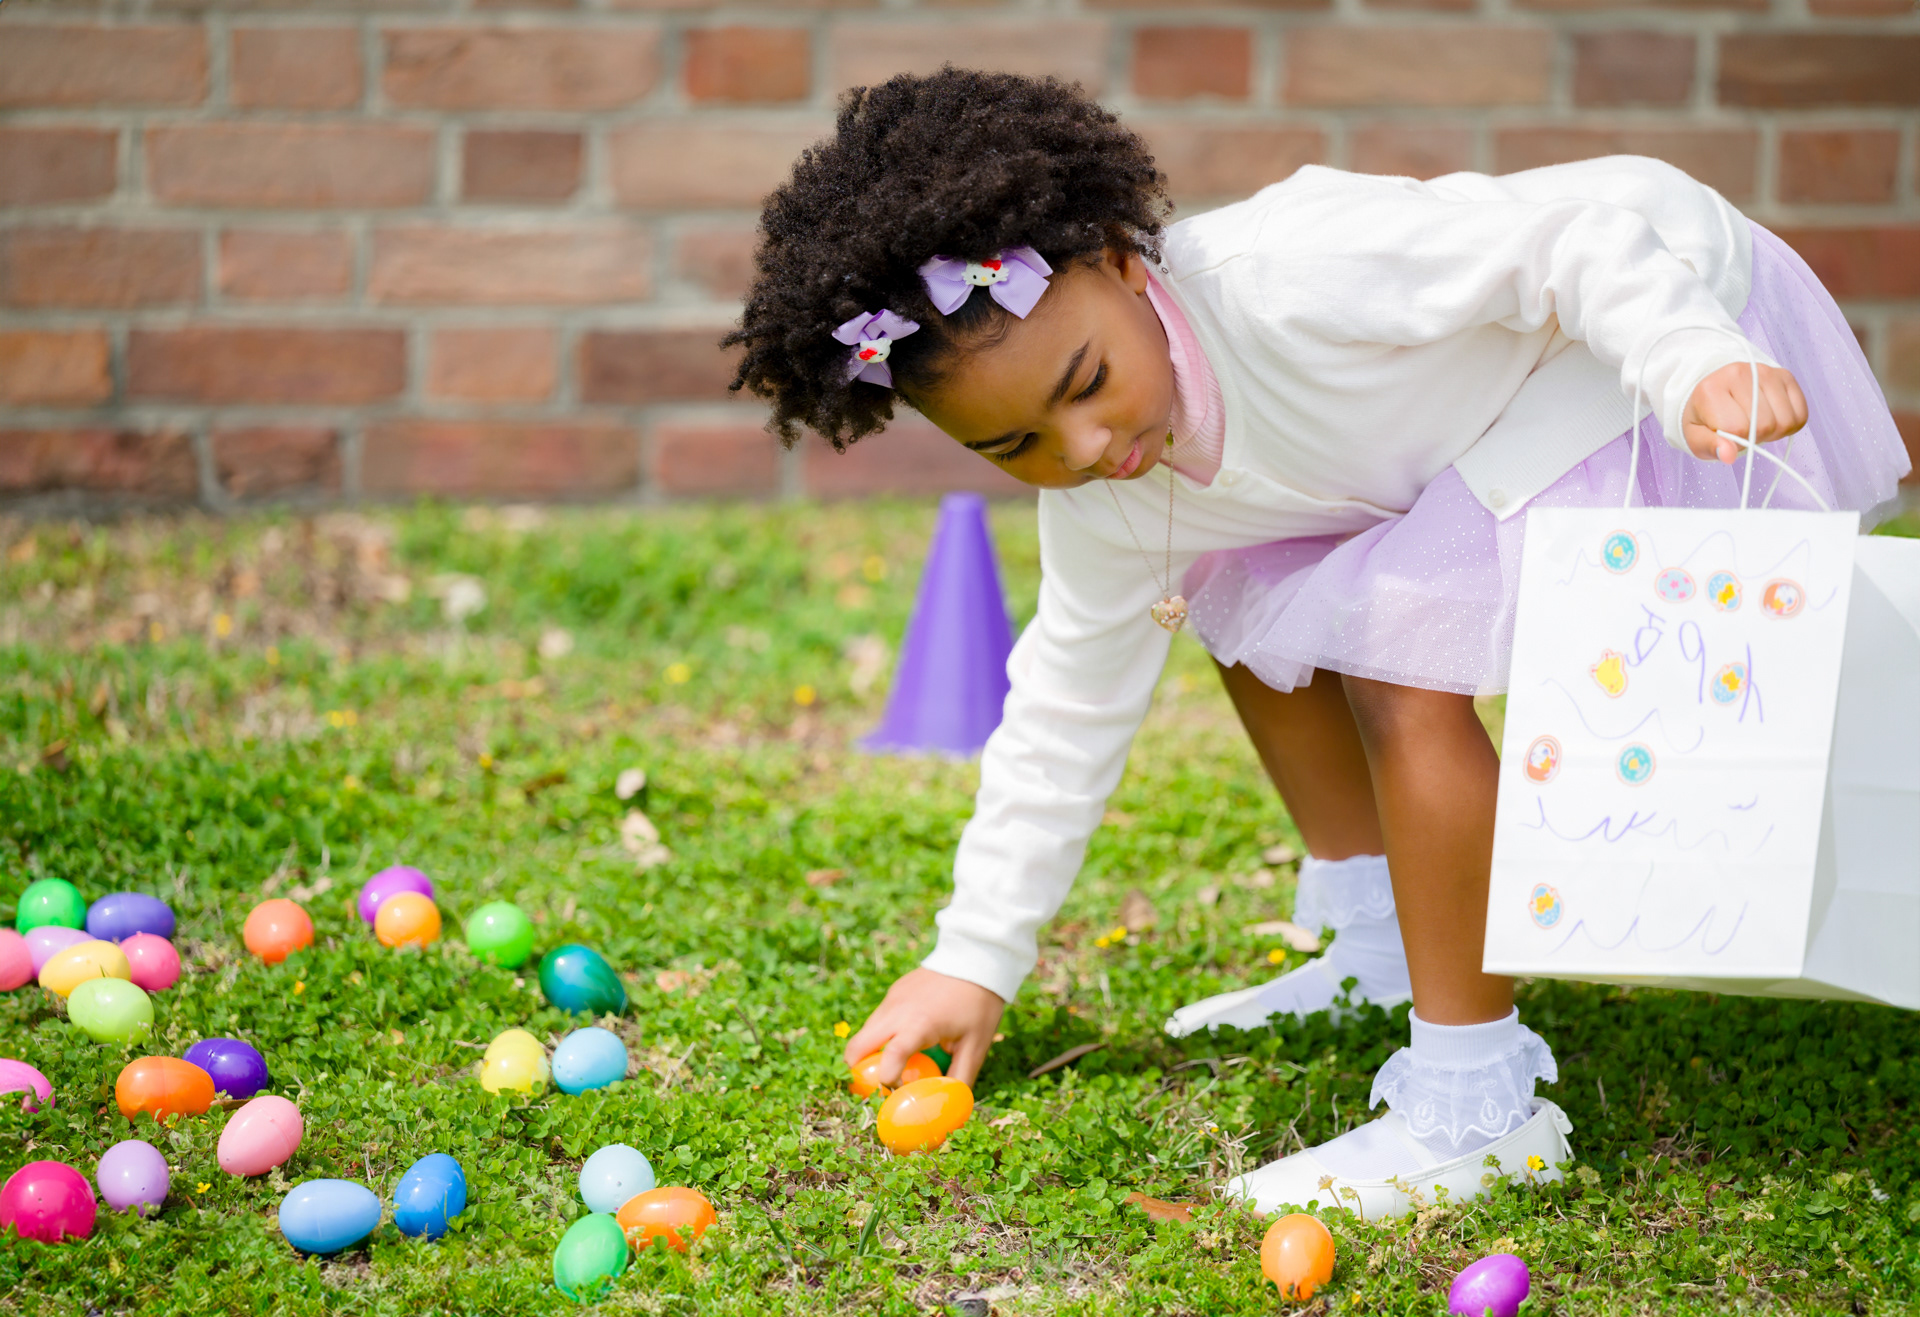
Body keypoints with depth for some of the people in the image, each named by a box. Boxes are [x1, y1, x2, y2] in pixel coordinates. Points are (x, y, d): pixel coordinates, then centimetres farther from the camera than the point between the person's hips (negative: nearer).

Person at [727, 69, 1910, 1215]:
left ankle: (1478, 1104, -15)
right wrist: (975, 960, 10)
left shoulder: (1289, 274, -33)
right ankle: (1380, 954, 29)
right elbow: (1068, 711, 7)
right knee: (1254, 602, 14)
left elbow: (1610, 217, -34)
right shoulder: (1106, 512, -6)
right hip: (1484, 419, 9)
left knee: (1403, 659, -24)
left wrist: (1699, 366, -50)